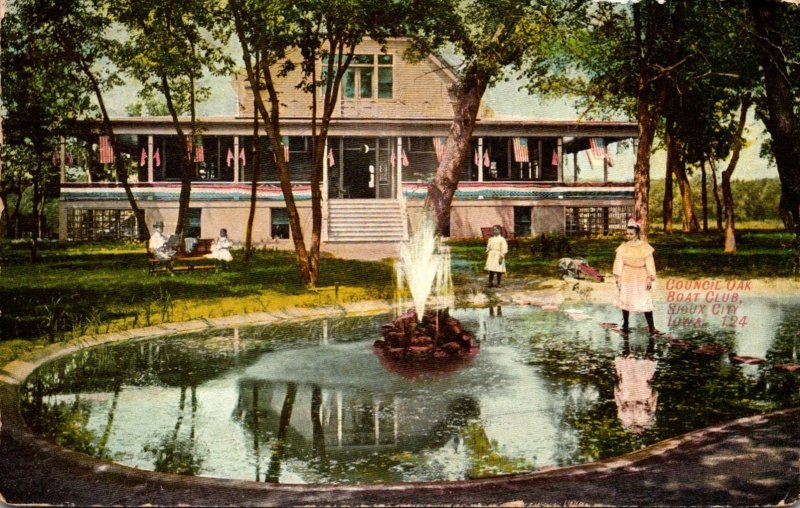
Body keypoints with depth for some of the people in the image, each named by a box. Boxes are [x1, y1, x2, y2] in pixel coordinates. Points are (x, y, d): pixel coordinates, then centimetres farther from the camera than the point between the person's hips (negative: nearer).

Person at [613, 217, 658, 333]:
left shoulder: (645, 247, -4)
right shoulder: (623, 247, -3)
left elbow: (649, 264, -3)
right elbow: (619, 263, -3)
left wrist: (650, 278, -7)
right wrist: (618, 278, -7)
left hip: (641, 278, -1)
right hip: (627, 277, 1)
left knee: (646, 301, -3)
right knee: (625, 300, 6)